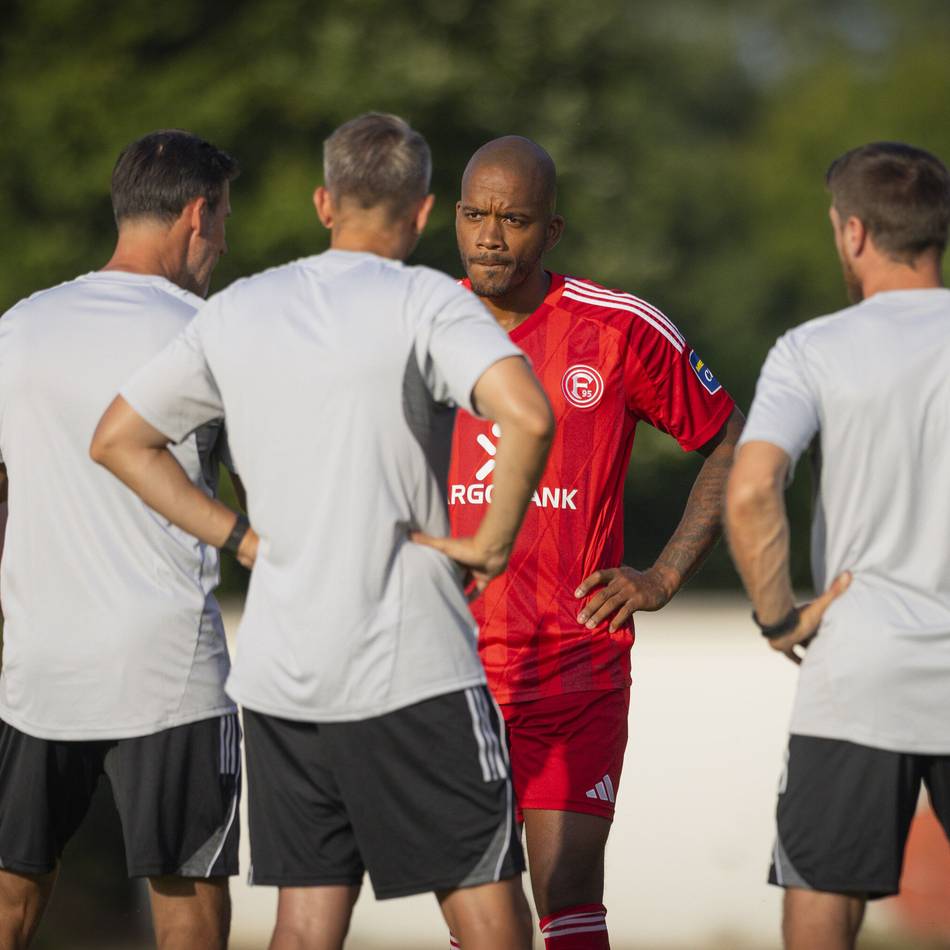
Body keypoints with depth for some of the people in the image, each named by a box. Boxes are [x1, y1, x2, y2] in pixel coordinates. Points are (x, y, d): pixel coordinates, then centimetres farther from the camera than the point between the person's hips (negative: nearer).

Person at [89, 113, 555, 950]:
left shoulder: (238, 310, 8)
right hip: (411, 674, -5)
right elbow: (526, 415, -26)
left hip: (278, 679, 5)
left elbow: (119, 439, 17)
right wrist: (492, 542, -11)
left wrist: (241, 536, 12)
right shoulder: (426, 302, -8)